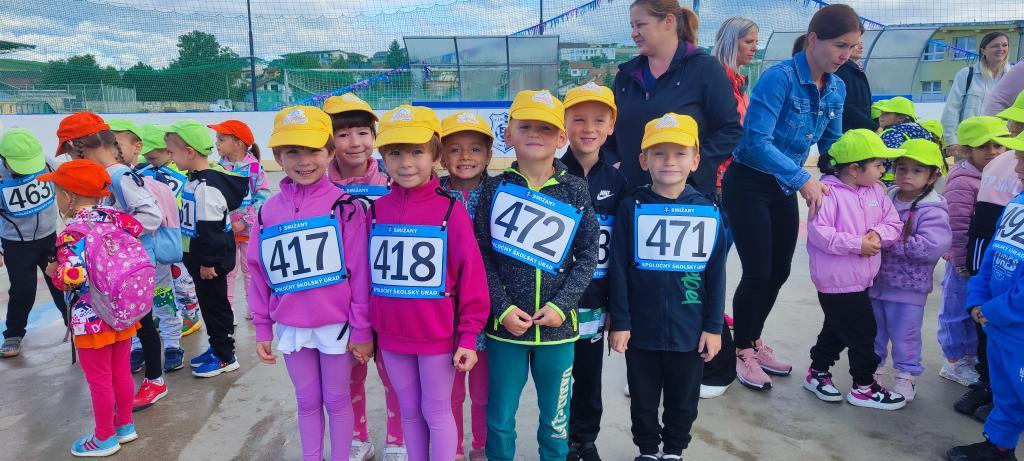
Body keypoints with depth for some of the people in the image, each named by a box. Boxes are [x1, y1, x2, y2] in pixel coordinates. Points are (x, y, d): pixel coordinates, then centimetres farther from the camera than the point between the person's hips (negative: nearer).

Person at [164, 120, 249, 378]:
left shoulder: (206, 187, -24)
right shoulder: (196, 180, 9)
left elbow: (210, 229, -24)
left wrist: (208, 262, -21)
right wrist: (199, 259, 20)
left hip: (211, 259, -10)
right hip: (200, 256, 10)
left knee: (214, 303, 2)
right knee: (208, 302, 19)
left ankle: (225, 356, 14)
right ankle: (217, 347, 33)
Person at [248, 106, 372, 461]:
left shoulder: (345, 206, -10)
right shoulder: (268, 211, 2)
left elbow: (360, 272, -10)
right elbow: (258, 273, 7)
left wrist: (361, 328, -9)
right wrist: (262, 328, 8)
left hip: (336, 325, -3)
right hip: (291, 327, 4)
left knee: (336, 400, 13)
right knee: (307, 401, 19)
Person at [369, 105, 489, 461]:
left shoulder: (451, 210, -12)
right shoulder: (377, 210, 0)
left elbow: (471, 275, -11)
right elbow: (368, 274, 6)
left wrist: (468, 336, -10)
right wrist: (370, 326, 10)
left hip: (437, 334, -4)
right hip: (391, 334, 4)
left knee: (436, 411, 11)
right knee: (409, 411, 19)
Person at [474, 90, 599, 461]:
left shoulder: (576, 191, -1)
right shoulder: (495, 189, -2)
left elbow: (588, 255, -2)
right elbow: (481, 254, -4)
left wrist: (560, 305, -11)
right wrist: (503, 308, -12)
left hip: (557, 324, 1)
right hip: (505, 324, 0)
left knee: (556, 416, 15)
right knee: (500, 417, 12)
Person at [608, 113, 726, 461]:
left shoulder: (708, 212, -3)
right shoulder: (631, 208, -7)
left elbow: (715, 274, 1)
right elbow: (618, 269, -6)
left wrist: (714, 326, 1)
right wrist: (619, 322, -7)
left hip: (690, 331, 1)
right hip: (641, 329, -1)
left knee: (684, 401, 18)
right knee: (644, 400, 16)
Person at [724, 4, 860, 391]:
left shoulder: (836, 88, 3)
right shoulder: (779, 77, -21)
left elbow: (832, 144, 13)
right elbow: (757, 141, -28)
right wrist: (803, 179, -32)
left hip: (784, 187, 8)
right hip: (749, 185, -7)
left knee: (779, 271, 12)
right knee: (758, 272, -5)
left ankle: (754, 342, 31)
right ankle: (741, 352, 15)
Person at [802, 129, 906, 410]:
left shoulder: (876, 191, 6)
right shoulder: (829, 192, -18)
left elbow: (894, 224, 7)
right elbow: (818, 233, -25)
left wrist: (879, 234, -15)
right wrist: (856, 244, -26)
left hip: (860, 279, 8)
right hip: (837, 280, -8)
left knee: (837, 328, 20)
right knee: (863, 331, 1)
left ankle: (818, 372, 37)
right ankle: (864, 387, 19)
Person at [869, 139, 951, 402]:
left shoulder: (932, 211, -14)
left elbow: (931, 246, -26)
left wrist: (892, 243, -23)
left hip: (908, 287, -5)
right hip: (876, 281, 5)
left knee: (905, 335, 8)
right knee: (874, 331, 17)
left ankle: (907, 377, 26)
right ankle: (874, 369, 35)